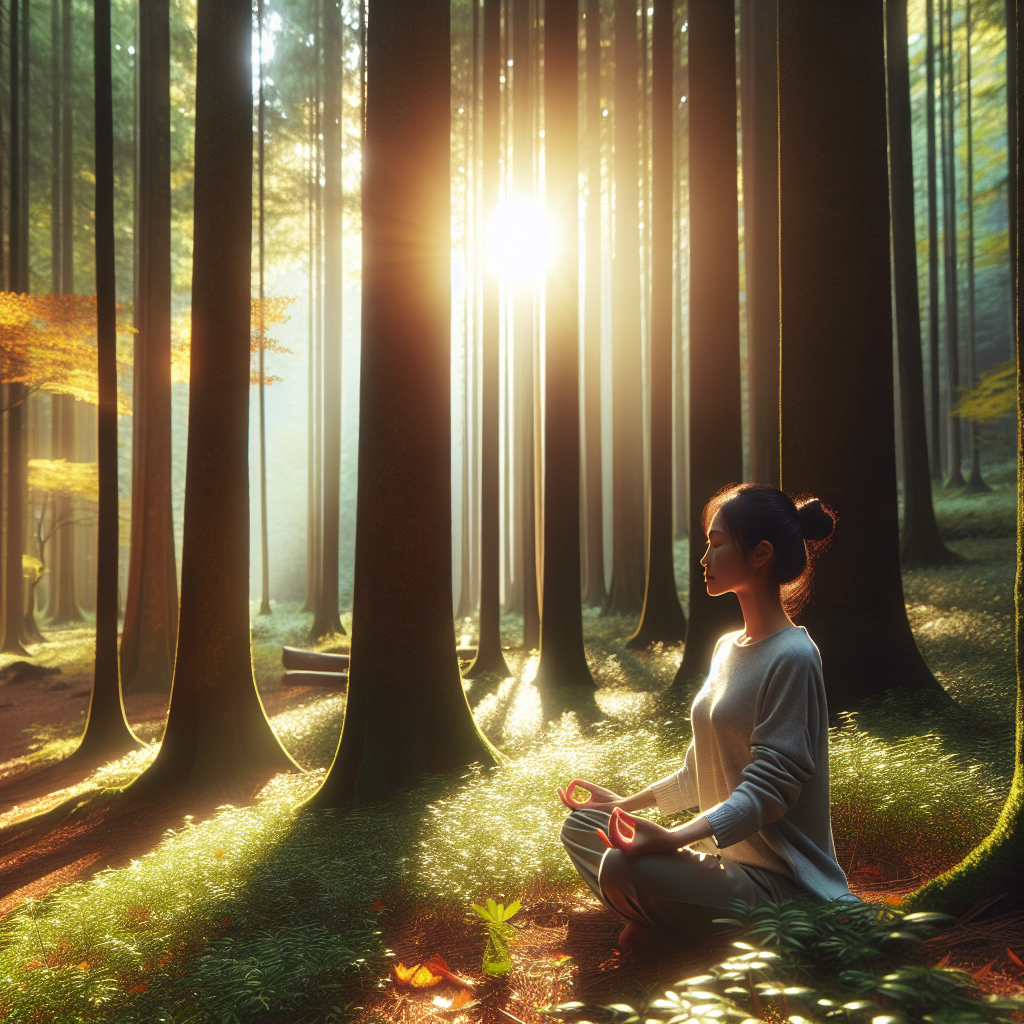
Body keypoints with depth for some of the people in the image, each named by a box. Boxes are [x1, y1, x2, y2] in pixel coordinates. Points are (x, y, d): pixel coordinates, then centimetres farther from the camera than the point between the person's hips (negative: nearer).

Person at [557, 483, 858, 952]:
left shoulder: (792, 658, -18)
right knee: (580, 826, 7)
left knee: (622, 868, -31)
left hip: (776, 878, -10)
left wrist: (672, 838, -35)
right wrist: (626, 803, 19)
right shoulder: (728, 647, 12)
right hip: (719, 852, 10)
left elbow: (768, 789, -24)